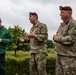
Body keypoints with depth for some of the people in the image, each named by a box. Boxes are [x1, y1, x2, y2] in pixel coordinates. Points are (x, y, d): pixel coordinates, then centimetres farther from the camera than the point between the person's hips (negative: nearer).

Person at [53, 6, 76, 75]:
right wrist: (55, 37, -3)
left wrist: (59, 38, -11)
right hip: (60, 54, 9)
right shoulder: (62, 24, 16)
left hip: (69, 55, -8)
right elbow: (57, 36, 21)